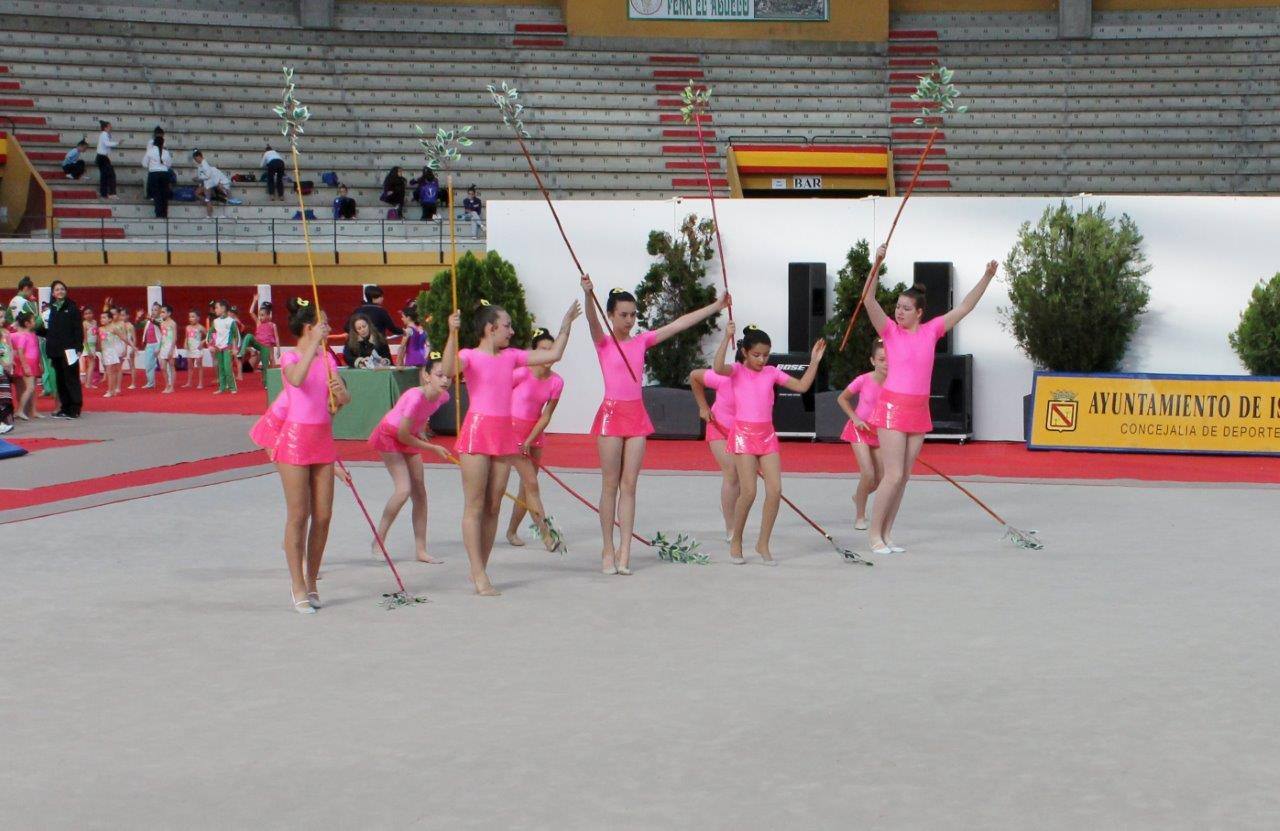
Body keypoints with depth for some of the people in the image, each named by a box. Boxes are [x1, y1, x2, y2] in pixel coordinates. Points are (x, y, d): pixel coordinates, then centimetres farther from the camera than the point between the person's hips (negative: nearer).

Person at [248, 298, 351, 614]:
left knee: (323, 515, 5)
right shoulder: (291, 358, -9)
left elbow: (343, 400, 7)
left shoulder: (327, 358, 10)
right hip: (296, 436, -6)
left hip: (322, 438, 6)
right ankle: (298, 588, 2)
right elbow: (297, 378, -33)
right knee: (298, 516, -4)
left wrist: (341, 392, -15)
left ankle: (310, 582, 17)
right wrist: (314, 343, -32)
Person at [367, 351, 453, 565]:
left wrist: (421, 431, 4)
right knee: (404, 489, -19)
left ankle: (421, 551, 7)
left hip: (410, 437, 7)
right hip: (389, 435, -7)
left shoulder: (443, 396, -14)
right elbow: (403, 435, -26)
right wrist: (433, 448, -18)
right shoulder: (416, 397, -35)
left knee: (420, 493, 2)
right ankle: (378, 541, -6)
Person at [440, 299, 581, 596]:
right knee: (475, 506, -4)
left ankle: (479, 570, 14)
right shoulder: (470, 356, -5)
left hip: (504, 434, 6)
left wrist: (566, 325, 18)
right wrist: (452, 334, -35)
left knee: (493, 507, 7)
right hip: (477, 429, -6)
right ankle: (479, 576, -5)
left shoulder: (511, 356, 13)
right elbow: (448, 368, -27)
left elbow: (553, 355, 17)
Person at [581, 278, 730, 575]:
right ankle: (608, 550, 7)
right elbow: (593, 322, -23)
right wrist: (588, 295, -43)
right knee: (610, 484, 0)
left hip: (637, 415, 4)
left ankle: (624, 551, 2)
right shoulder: (603, 342, -2)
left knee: (629, 485, 2)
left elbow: (679, 324, 10)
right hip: (612, 413, -4)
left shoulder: (642, 341, 10)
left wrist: (716, 306, 8)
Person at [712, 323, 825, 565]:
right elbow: (718, 368, -26)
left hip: (767, 434, 5)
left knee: (775, 491, -5)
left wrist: (814, 362, 0)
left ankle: (763, 543, 8)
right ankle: (736, 542, 8)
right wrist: (726, 338, -31)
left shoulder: (772, 372, 9)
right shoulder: (737, 371, -3)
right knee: (748, 492, -11)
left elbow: (801, 386, 8)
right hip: (743, 434, -4)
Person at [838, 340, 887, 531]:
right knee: (868, 474, -18)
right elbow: (842, 398, -3)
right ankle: (860, 516, 3)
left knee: (881, 479, 5)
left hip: (880, 432, 3)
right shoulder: (863, 380, -19)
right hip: (860, 429, -3)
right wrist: (855, 418, -12)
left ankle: (858, 497, 39)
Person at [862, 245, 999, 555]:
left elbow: (964, 307, 9)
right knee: (893, 475, -10)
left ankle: (887, 533, 15)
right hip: (892, 406, -5)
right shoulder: (890, 330, -4)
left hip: (919, 410, 5)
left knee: (904, 476, 8)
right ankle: (874, 532, 2)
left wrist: (987, 278, 3)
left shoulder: (930, 331, 6)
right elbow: (869, 301, -18)